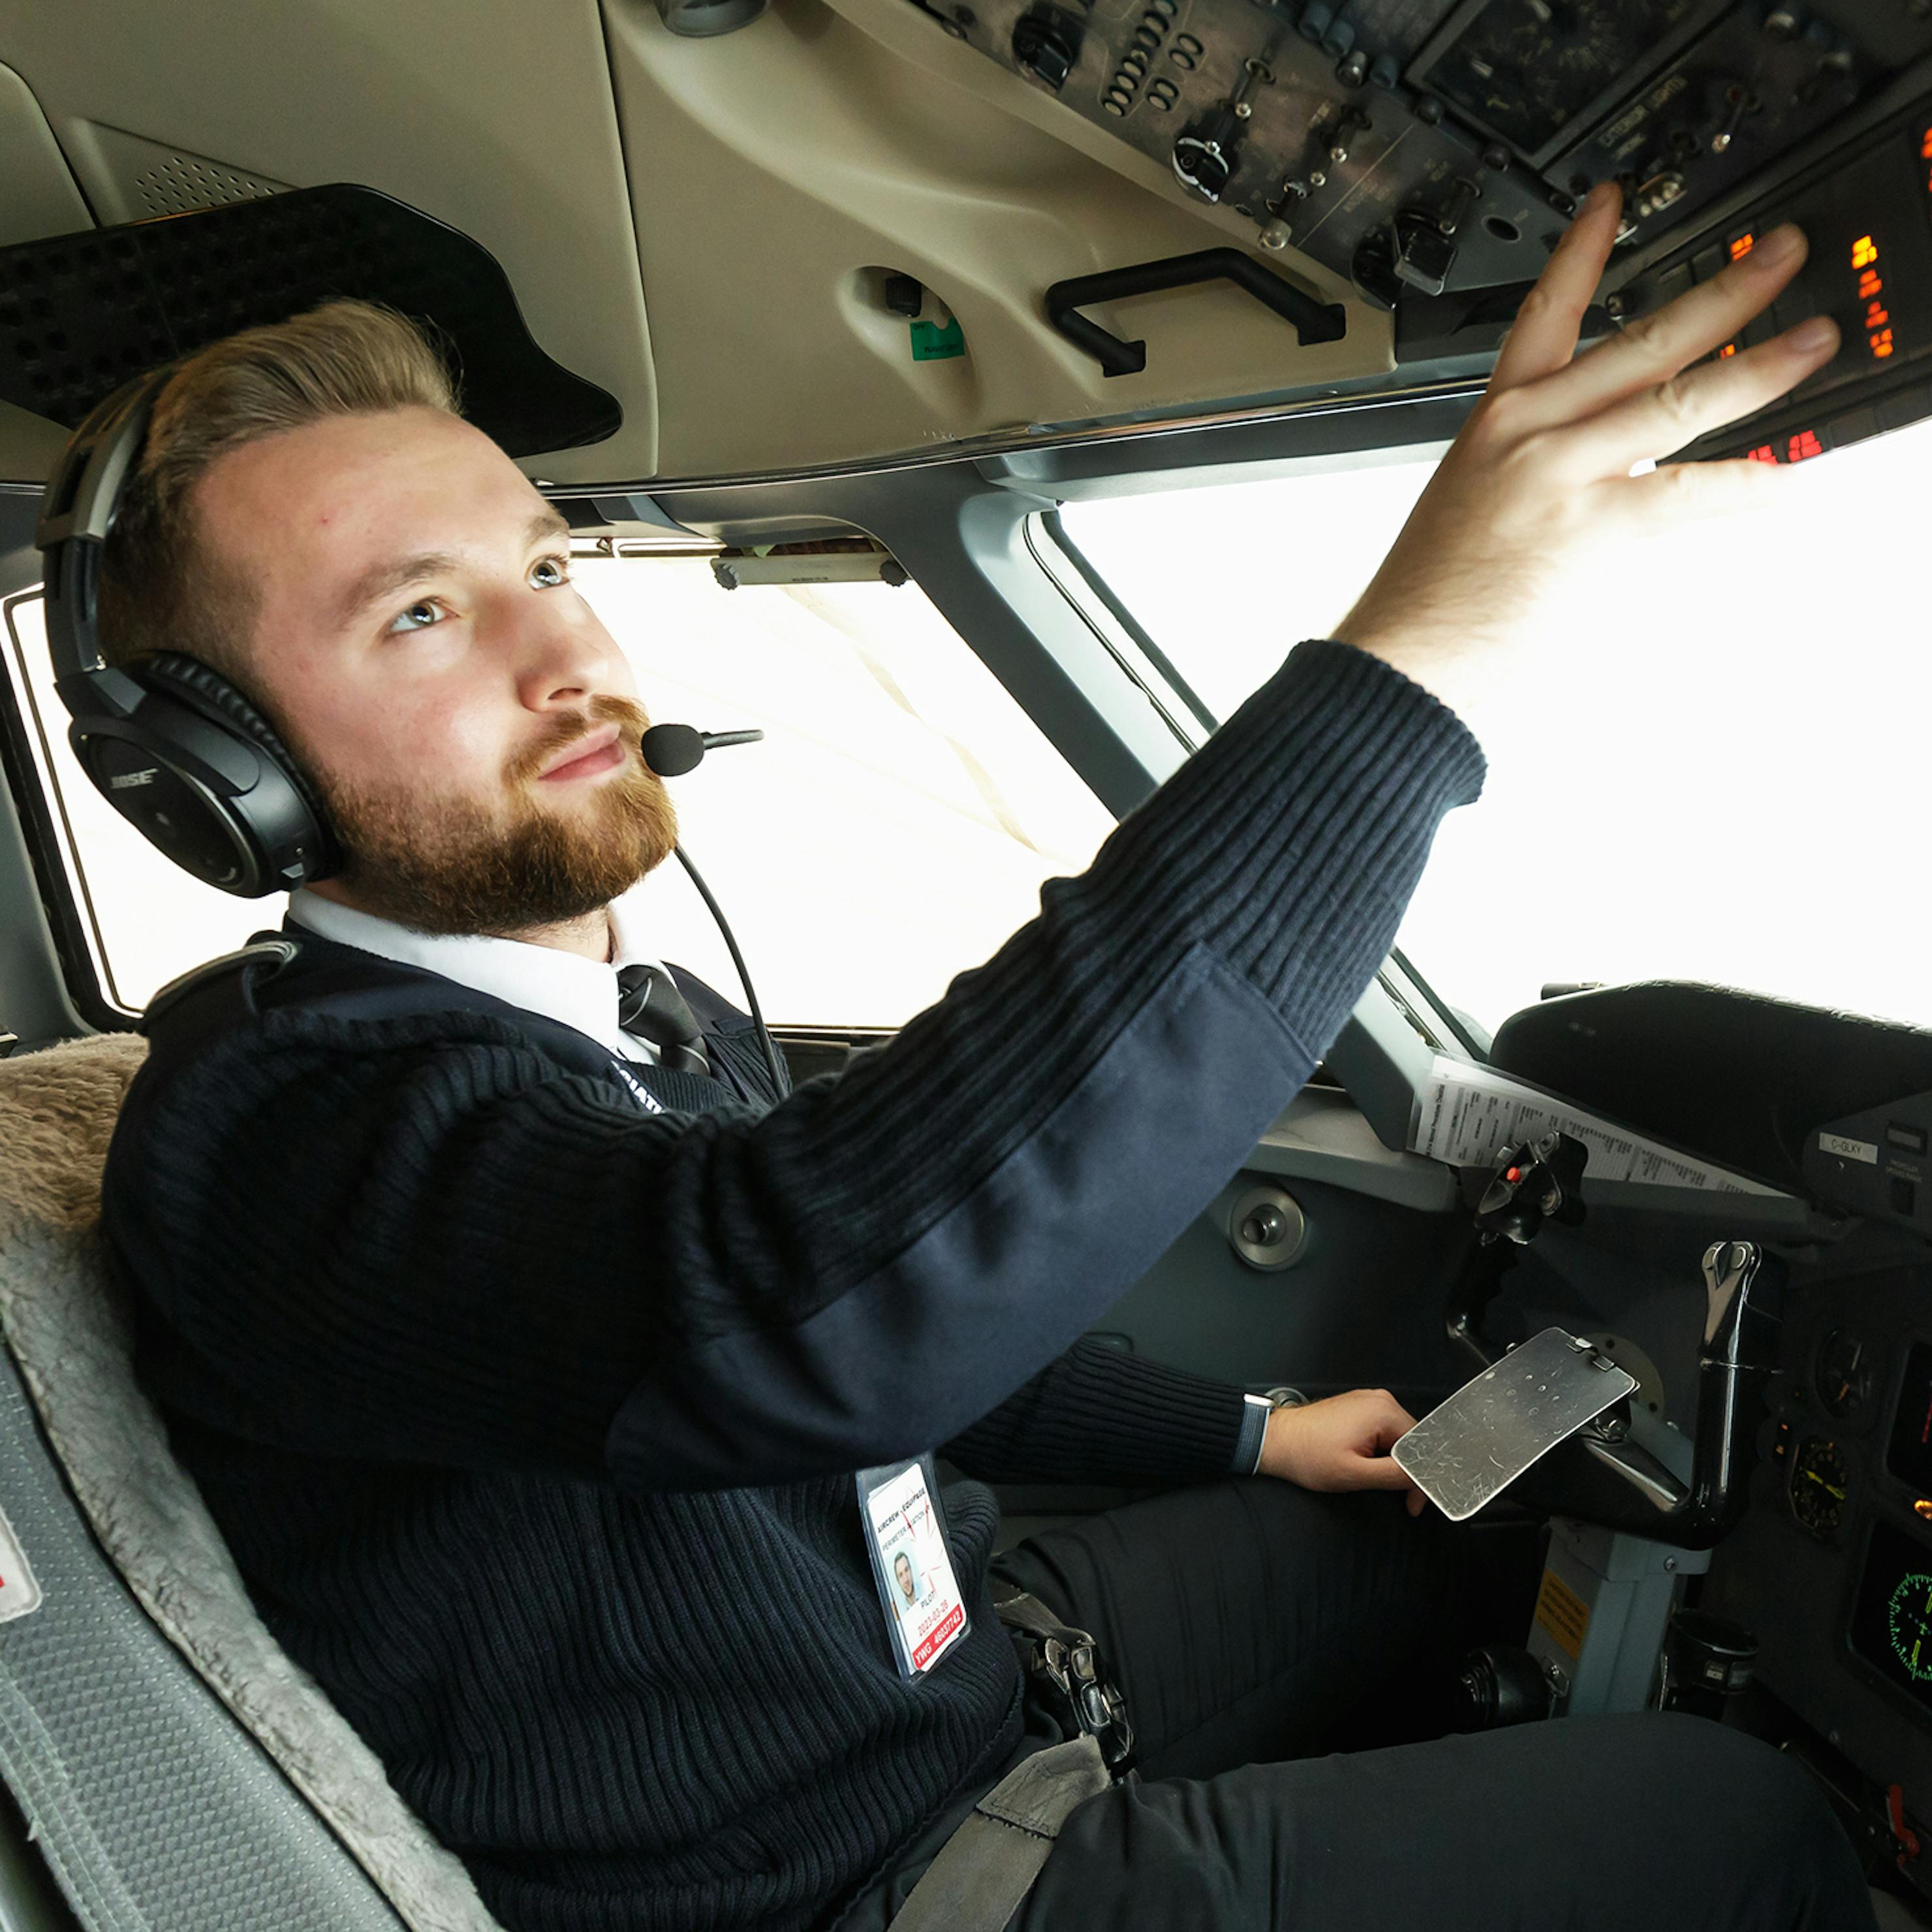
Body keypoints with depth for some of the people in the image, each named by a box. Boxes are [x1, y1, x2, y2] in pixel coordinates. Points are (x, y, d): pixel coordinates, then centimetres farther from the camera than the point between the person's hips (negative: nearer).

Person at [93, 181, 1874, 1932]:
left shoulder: (658, 1020, 2)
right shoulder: (270, 1122, -27)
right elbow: (828, 1303, -46)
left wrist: (1247, 1434, 12)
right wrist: (1410, 650, -44)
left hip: (966, 1663, 8)